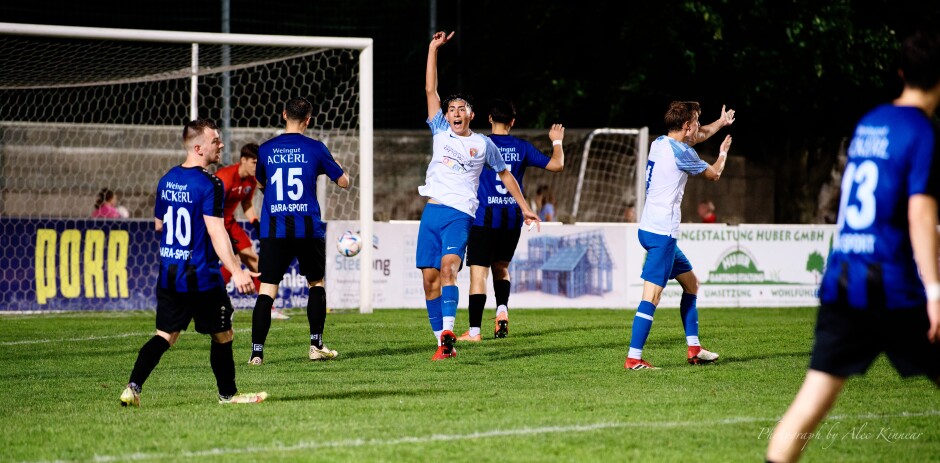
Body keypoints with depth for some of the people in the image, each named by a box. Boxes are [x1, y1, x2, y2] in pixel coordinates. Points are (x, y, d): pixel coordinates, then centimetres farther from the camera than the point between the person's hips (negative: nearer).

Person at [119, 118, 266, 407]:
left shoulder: (167, 180, 8)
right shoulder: (209, 185, -16)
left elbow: (159, 223, 20)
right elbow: (216, 231, -25)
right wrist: (237, 272, -29)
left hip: (169, 275, 7)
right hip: (201, 278, -7)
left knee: (166, 335, 8)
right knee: (222, 335, 11)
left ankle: (133, 387, -8)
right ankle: (227, 394, 22)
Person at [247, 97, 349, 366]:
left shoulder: (265, 150, 6)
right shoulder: (315, 149, -1)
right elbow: (343, 182, 8)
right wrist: (338, 171, 30)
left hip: (273, 229, 1)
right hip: (308, 229, -1)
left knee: (267, 290, -1)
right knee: (316, 283, 19)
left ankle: (257, 351, -10)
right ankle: (316, 345, 15)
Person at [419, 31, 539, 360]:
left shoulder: (483, 144, 9)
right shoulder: (441, 132, 13)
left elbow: (505, 175, 21)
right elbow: (430, 90, 9)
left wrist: (525, 207, 19)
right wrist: (433, 49, 6)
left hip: (460, 215, -4)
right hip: (432, 211, 4)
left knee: (448, 266, -25)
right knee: (429, 277, -1)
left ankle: (448, 331, -38)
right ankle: (442, 341, 3)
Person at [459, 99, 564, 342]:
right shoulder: (522, 147, 4)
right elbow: (556, 165, 6)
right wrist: (557, 142, 26)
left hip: (484, 218, -4)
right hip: (513, 219, 4)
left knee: (478, 271, -3)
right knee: (501, 267, 24)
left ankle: (474, 330, -8)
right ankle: (502, 310, 1)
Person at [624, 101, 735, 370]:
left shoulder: (659, 143, 12)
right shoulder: (681, 152, -13)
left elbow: (697, 136, 34)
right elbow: (714, 174, 4)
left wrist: (721, 123, 48)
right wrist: (723, 153, 25)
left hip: (650, 228, 10)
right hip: (662, 233, -10)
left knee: (691, 283, 20)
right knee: (651, 296, -13)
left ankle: (694, 349, 22)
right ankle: (633, 358, -18)